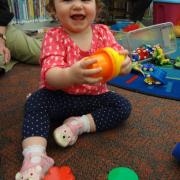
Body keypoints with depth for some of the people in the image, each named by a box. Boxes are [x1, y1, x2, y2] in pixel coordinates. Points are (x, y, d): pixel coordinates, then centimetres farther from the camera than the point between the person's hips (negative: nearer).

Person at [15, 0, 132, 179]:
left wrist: (124, 63, -37)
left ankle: (78, 124, -16)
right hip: (59, 98, -2)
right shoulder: (54, 36, -14)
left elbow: (119, 56, -9)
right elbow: (49, 76, -28)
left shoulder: (102, 32, -4)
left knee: (123, 106, -16)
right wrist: (72, 75, -52)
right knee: (35, 102, -27)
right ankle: (34, 158, -32)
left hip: (94, 97, 3)